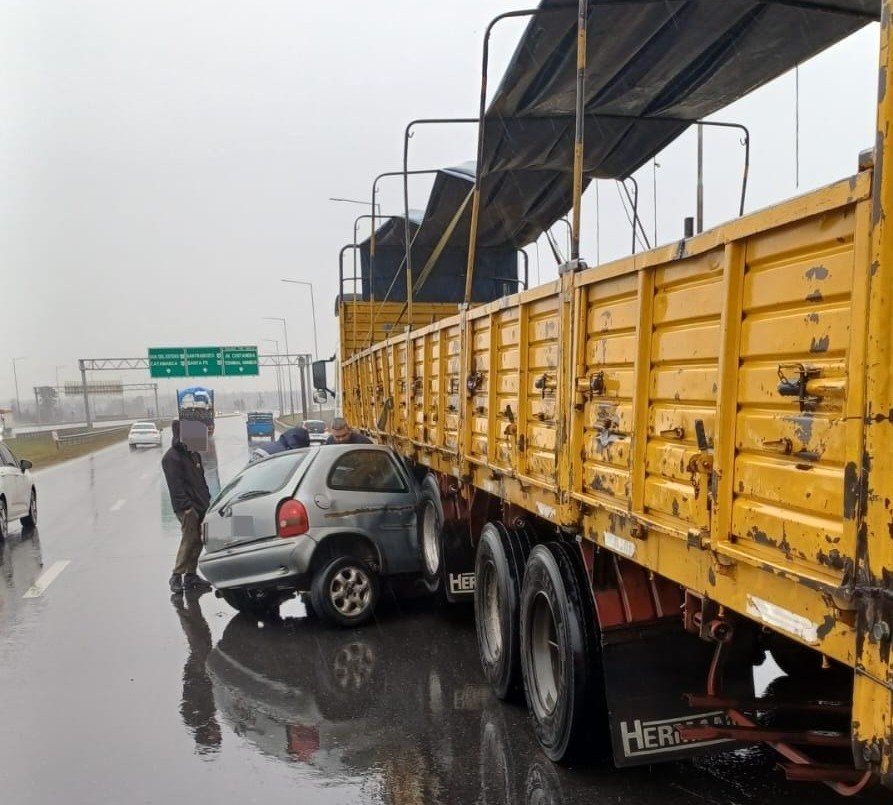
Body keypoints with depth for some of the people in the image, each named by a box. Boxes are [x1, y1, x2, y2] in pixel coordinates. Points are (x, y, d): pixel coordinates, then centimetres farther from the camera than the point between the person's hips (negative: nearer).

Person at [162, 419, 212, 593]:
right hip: (186, 507, -8)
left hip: (201, 505, 8)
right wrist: (186, 505, -20)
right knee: (189, 540, -10)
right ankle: (176, 576, -1)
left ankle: (191, 575, 17)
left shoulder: (193, 454, 18)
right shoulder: (171, 458, -8)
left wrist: (207, 499, 16)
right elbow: (175, 485, -15)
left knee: (197, 541, 9)